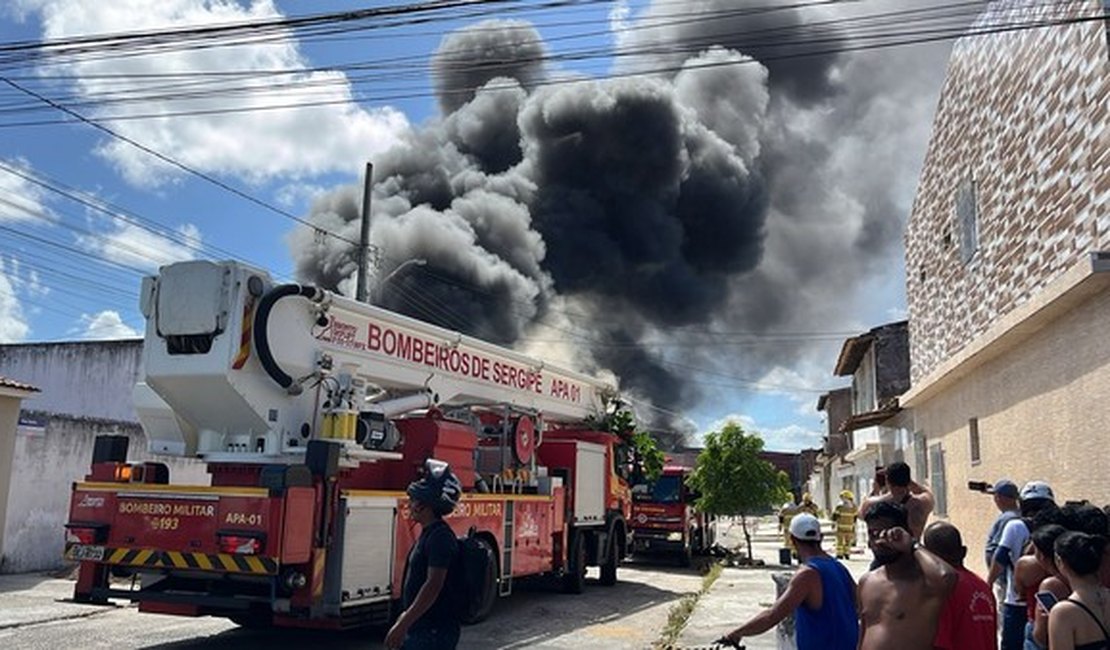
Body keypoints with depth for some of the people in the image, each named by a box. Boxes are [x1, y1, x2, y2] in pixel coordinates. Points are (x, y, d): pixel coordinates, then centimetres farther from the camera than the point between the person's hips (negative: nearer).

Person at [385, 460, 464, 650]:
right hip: (419, 627, 10)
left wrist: (403, 624, -25)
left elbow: (434, 585, -25)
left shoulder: (441, 537, -18)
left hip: (435, 631, -10)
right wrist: (404, 618, 22)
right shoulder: (428, 534, 12)